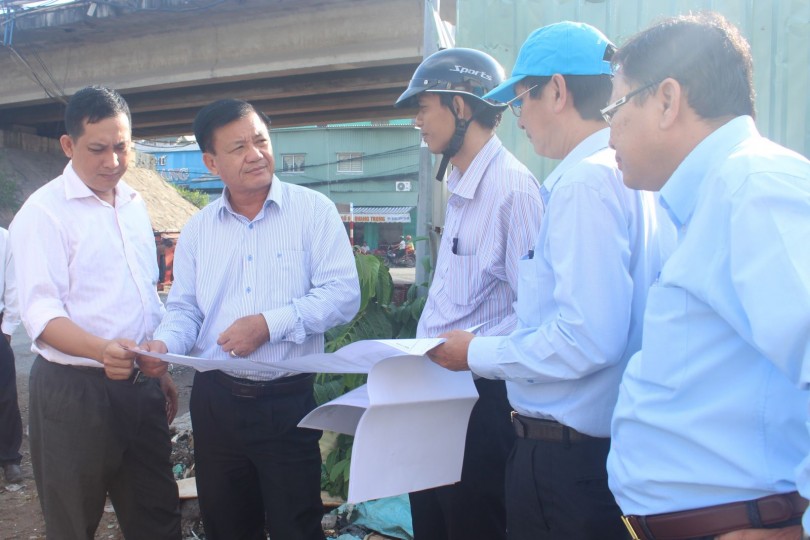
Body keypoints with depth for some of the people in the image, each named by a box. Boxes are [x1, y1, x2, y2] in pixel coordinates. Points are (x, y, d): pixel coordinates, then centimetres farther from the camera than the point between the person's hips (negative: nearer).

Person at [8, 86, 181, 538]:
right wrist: (101, 350, -36)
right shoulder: (44, 211, -10)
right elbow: (41, 311, -18)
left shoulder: (135, 204, 11)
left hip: (141, 385, 6)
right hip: (74, 391, -6)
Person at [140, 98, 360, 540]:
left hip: (287, 401, -4)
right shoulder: (198, 228, 8)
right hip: (215, 400, 4)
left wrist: (269, 324, -19)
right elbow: (184, 308, 9)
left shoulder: (313, 210, -5)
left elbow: (343, 294, -12)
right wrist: (164, 344, -12)